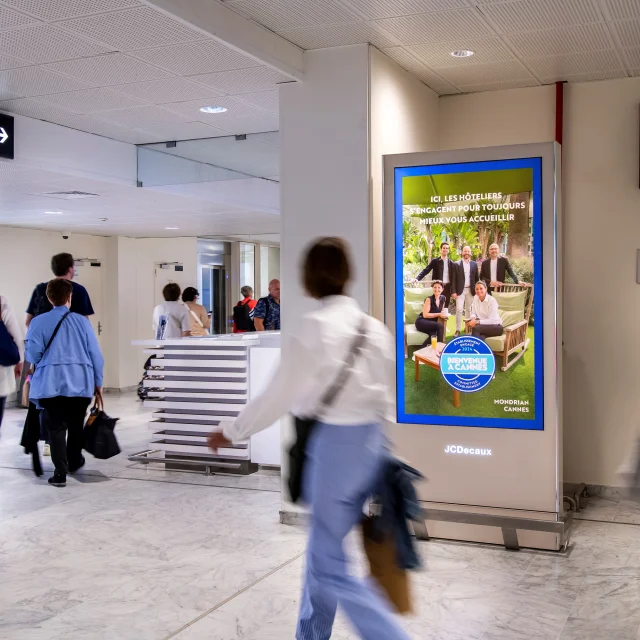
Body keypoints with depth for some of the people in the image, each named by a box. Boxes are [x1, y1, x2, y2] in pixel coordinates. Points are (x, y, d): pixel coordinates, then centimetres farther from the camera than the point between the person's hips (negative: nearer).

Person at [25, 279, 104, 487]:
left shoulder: (38, 321, -1)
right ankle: (74, 462, 36)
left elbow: (33, 354, -7)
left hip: (51, 384, -2)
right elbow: (96, 355, 4)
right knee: (76, 425, 19)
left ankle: (60, 473, -2)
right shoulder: (82, 321, 3)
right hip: (81, 383, 2)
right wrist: (98, 384, 13)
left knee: (56, 427, 4)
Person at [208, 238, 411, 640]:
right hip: (371, 442, 8)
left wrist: (232, 433, 3)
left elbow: (280, 395, -10)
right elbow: (385, 396, 9)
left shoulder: (314, 326, -14)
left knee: (330, 566, 4)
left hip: (335, 444, -8)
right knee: (324, 549, 22)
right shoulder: (375, 328, 6)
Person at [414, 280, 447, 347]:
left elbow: (441, 311, 24)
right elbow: (425, 315, -16)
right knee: (440, 325, -31)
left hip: (431, 324, 5)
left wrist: (444, 313, 0)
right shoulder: (429, 299, -12)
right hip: (421, 322, -5)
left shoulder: (443, 298, 8)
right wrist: (439, 314, -18)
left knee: (433, 334, -31)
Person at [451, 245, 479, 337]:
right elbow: (454, 279, -3)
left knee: (469, 309, 10)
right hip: (460, 290, -3)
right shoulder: (457, 264, -2)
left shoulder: (474, 264, 7)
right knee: (459, 309, -9)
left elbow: (476, 278, 10)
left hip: (470, 290, 3)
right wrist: (453, 292, -10)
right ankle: (458, 330, -7)